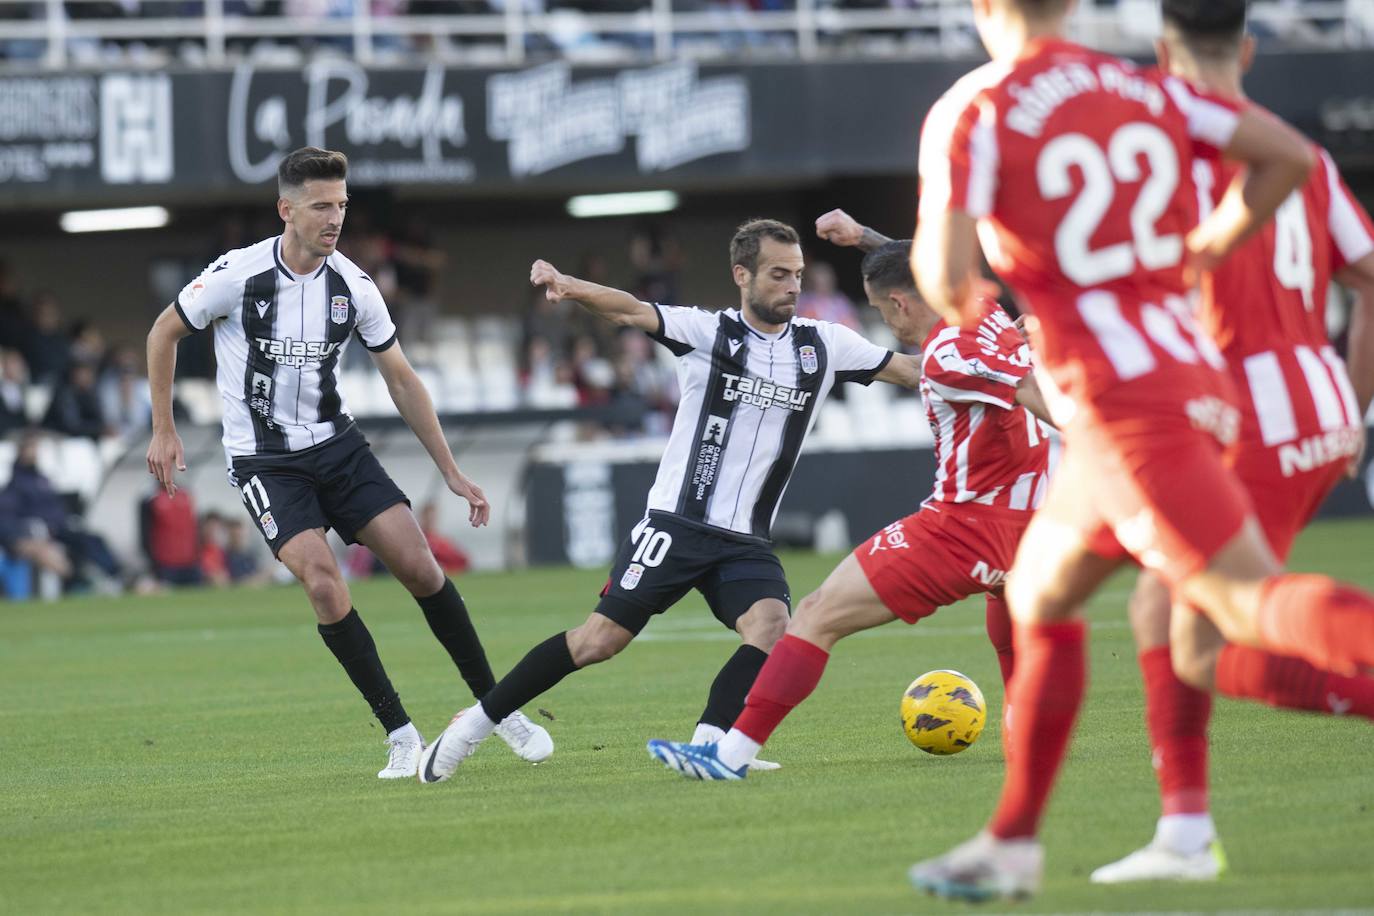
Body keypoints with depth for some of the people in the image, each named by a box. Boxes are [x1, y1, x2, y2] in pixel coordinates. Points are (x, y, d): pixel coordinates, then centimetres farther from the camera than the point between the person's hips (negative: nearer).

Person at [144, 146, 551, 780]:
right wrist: (163, 432, 1)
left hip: (336, 445, 3)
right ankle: (400, 734, -14)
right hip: (263, 460, -3)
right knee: (323, 583, -22)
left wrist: (452, 472, 5)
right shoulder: (236, 276, -15)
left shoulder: (352, 287, -5)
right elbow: (163, 334, 2)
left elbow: (402, 381, 6)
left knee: (418, 565, -9)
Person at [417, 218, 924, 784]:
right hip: (676, 526, -3)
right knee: (601, 638, -6)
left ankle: (704, 748, -24)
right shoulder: (708, 332, -4)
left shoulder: (822, 345, 6)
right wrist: (569, 287, -39)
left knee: (771, 628, -25)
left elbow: (917, 372, 10)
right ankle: (476, 722, 8)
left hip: (746, 542, 3)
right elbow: (630, 312, -20)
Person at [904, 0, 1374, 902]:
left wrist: (954, 300, 10)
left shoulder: (969, 115, -6)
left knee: (1250, 601, -16)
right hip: (1193, 376, 8)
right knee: (1040, 598, 21)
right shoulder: (1144, 91, 11)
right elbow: (1287, 154, 4)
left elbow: (945, 278, -15)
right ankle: (1012, 843, 27)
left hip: (1119, 402, -8)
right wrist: (1205, 251, 17)